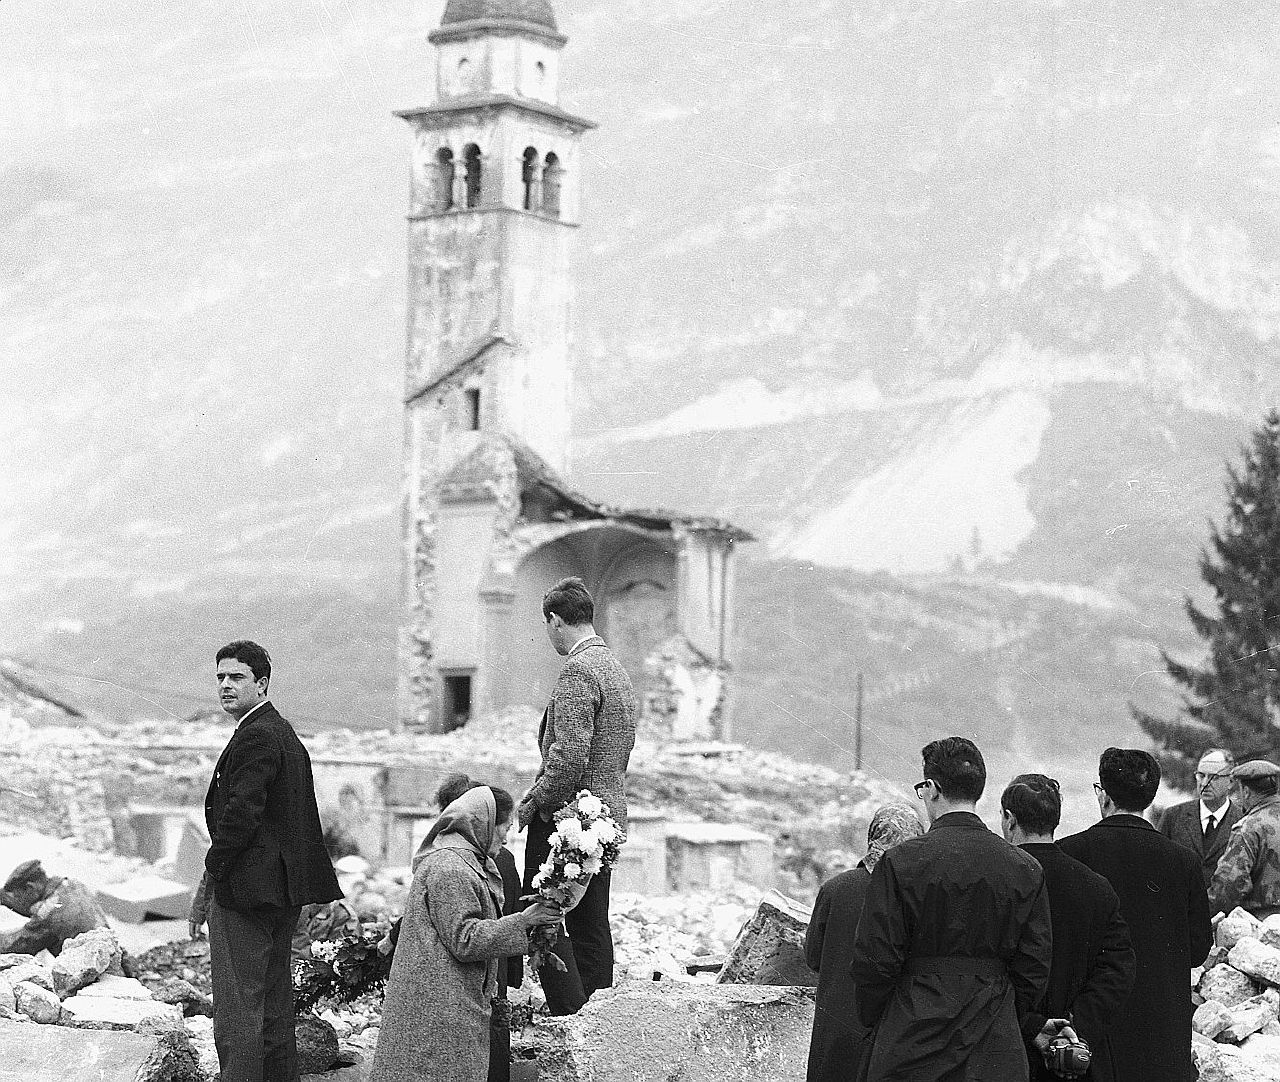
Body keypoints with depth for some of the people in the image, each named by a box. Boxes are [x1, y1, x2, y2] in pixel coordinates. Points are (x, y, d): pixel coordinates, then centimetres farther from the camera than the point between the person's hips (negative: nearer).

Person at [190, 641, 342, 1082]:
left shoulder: (255, 737, -15)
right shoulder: (285, 733, 18)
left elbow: (240, 815, -22)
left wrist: (208, 883, -16)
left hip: (246, 891, -11)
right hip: (282, 892, 11)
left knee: (237, 1010, -9)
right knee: (274, 1006, 17)